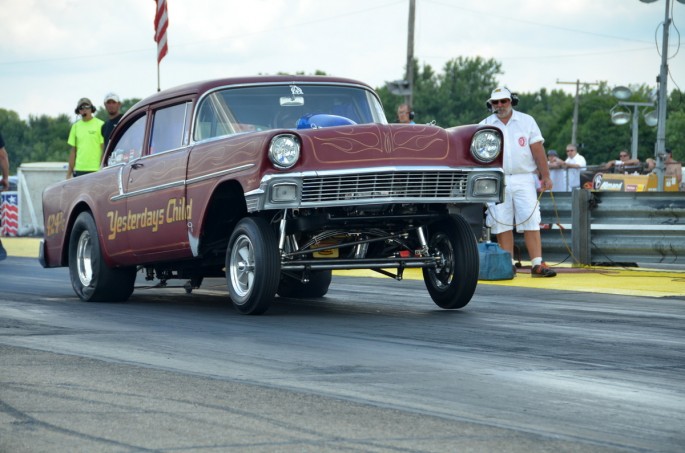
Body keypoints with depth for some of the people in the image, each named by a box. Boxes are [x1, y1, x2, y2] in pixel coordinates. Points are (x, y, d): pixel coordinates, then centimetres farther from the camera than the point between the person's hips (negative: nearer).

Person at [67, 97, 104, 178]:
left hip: (96, 169, -4)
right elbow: (73, 151, 15)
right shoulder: (75, 126, 13)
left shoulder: (100, 125, -1)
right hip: (79, 170, 4)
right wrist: (69, 171, 11)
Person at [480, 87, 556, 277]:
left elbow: (538, 150, 5)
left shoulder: (526, 121, 8)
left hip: (523, 179, -1)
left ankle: (537, 264, -11)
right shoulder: (484, 126, 9)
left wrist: (545, 176, -1)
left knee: (531, 222, -8)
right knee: (502, 225, 0)